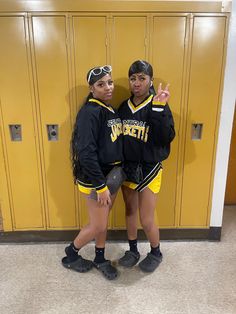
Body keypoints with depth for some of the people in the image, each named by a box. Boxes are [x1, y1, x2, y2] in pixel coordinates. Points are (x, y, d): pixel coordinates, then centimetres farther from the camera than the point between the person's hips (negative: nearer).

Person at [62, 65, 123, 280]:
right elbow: (86, 153, -25)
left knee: (103, 221, 19)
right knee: (98, 226, 6)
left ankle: (100, 259, 39)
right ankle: (70, 254, 32)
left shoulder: (111, 110, 8)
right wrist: (100, 186, -23)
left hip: (112, 174, 8)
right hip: (95, 178, -8)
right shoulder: (90, 113, -20)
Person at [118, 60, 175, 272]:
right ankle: (133, 251, 40)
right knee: (130, 213, 18)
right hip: (127, 168, 5)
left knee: (146, 221, 4)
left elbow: (167, 137, -22)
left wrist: (159, 109, -29)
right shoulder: (124, 107, 3)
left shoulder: (158, 106, -11)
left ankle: (156, 253, 33)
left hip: (149, 169, -5)